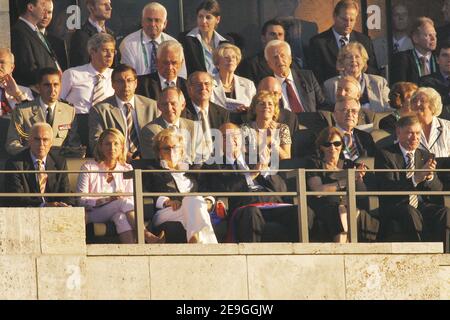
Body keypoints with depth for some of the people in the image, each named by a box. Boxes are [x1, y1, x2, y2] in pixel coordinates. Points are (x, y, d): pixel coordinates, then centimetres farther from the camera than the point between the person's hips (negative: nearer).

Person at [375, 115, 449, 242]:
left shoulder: (425, 156, 16)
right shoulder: (385, 155, 0)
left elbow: (438, 188, 9)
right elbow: (386, 188, -14)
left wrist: (430, 177, -16)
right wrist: (415, 179, -27)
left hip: (422, 204, 4)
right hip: (395, 206, -4)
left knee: (444, 213, -25)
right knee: (411, 214, -36)